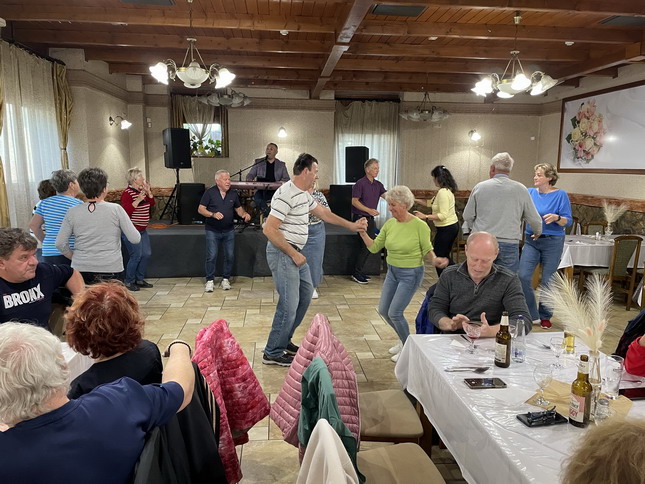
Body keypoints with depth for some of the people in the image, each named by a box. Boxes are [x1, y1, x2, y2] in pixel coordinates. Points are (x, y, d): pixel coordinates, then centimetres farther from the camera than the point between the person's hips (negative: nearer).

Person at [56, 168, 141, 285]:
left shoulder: (72, 212, 0)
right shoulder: (116, 209, -8)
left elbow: (60, 244, 1)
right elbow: (135, 239, -6)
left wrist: (75, 257, 17)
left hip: (81, 270, 3)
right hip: (111, 270, -2)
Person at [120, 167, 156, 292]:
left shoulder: (142, 191, 11)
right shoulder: (127, 193, -14)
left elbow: (152, 204, 14)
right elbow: (126, 211, -23)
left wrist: (149, 192, 1)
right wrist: (138, 200, -28)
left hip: (142, 229, 9)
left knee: (147, 254, 9)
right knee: (136, 255, -9)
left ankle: (139, 279, 23)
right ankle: (129, 282, 6)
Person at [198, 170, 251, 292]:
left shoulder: (233, 193, 4)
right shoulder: (210, 192, -7)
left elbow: (238, 208, 13)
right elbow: (201, 209, -9)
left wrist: (244, 214, -9)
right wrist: (213, 214, -25)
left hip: (229, 231, 4)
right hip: (212, 231, -3)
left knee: (229, 256, 6)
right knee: (212, 256, -2)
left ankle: (226, 279, 21)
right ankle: (210, 280, 11)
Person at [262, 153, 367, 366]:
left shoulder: (304, 194, 10)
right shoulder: (286, 195, -20)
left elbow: (324, 213, 23)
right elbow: (269, 229, -24)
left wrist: (351, 225, 21)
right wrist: (293, 254, -19)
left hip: (295, 253, 10)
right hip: (282, 253, -10)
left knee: (306, 293, 19)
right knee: (289, 304, -7)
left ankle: (284, 339, 31)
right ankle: (273, 353, 9)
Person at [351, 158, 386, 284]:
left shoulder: (378, 185, 10)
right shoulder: (360, 183, -10)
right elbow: (354, 201, -13)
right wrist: (369, 210, -21)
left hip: (370, 219, 8)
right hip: (361, 218, -8)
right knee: (366, 246, -10)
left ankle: (359, 271, 19)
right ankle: (356, 274, 0)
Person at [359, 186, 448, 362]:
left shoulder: (420, 226, -17)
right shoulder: (389, 224, -1)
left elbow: (427, 249, -7)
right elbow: (374, 247, 1)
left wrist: (435, 259, -27)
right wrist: (363, 233, -14)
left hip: (410, 274, -7)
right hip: (392, 271, 7)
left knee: (395, 313, -8)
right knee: (383, 310, 11)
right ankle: (404, 340, 35)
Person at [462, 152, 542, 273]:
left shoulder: (480, 187, 1)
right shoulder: (521, 190, 0)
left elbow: (468, 216, 6)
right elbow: (534, 219, 6)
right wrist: (538, 232, 29)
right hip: (509, 244, -1)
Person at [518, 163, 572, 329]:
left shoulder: (560, 195, -5)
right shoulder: (530, 193, 5)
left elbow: (568, 221, -6)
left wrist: (556, 217, -27)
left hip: (552, 242, -3)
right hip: (531, 241, 3)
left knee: (547, 281, 5)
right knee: (523, 276, -8)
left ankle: (545, 316, 23)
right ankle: (532, 315, 8)